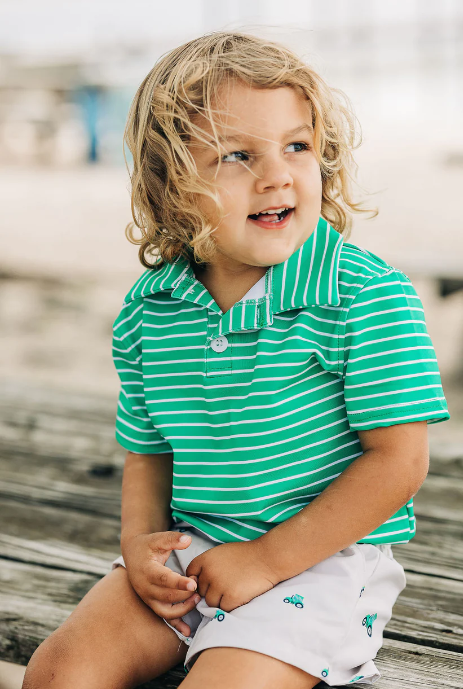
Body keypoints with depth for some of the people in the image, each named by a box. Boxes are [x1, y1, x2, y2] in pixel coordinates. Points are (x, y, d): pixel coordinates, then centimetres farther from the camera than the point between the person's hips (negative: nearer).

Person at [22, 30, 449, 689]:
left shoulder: (370, 298, -15)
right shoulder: (148, 308, 1)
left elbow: (398, 459, -16)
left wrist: (268, 558, -17)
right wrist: (140, 541, -6)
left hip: (323, 557, -5)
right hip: (190, 550, 5)